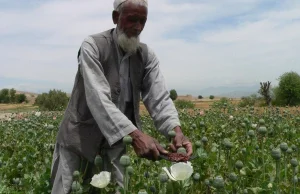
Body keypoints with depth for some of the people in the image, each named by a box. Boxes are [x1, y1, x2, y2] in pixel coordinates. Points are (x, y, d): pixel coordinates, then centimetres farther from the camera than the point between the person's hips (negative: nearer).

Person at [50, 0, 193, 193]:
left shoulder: (147, 55, -2)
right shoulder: (93, 46, -16)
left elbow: (159, 97, -12)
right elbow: (98, 98, -29)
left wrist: (176, 130, -32)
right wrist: (136, 134, -40)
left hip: (121, 140, 3)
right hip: (81, 135, -3)